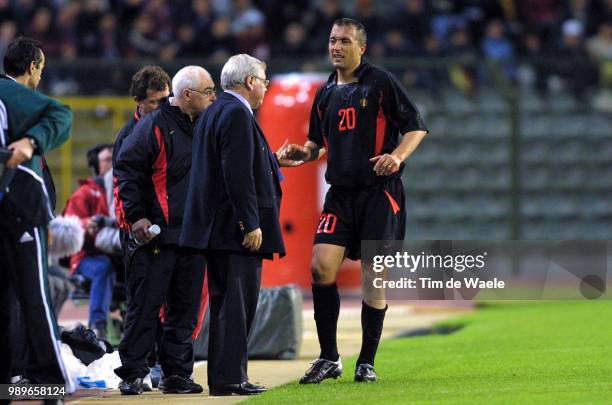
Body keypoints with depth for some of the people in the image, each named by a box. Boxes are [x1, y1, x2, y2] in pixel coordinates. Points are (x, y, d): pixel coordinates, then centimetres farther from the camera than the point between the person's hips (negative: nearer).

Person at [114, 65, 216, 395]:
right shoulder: (154, 126, -8)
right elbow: (126, 169, -10)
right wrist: (136, 216, -14)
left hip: (192, 236, 7)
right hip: (156, 233, -7)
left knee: (185, 308, 7)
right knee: (145, 306, -5)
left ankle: (177, 373, 13)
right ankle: (132, 374, 0)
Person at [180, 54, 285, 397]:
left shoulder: (214, 113, 17)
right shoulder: (237, 114, -14)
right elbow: (238, 175, -21)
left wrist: (273, 160, 32)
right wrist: (251, 224, -22)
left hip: (218, 228, 10)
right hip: (237, 228, -10)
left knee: (227, 305, 13)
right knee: (237, 304, -8)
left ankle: (223, 377, 16)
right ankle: (229, 378, -9)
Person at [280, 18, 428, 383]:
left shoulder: (381, 83, -3)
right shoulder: (326, 94, 13)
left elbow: (417, 126, -2)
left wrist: (398, 155, -19)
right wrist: (305, 152, 2)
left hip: (380, 192, -4)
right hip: (340, 193, 4)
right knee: (321, 267, -9)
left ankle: (367, 362, 8)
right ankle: (329, 359, 0)